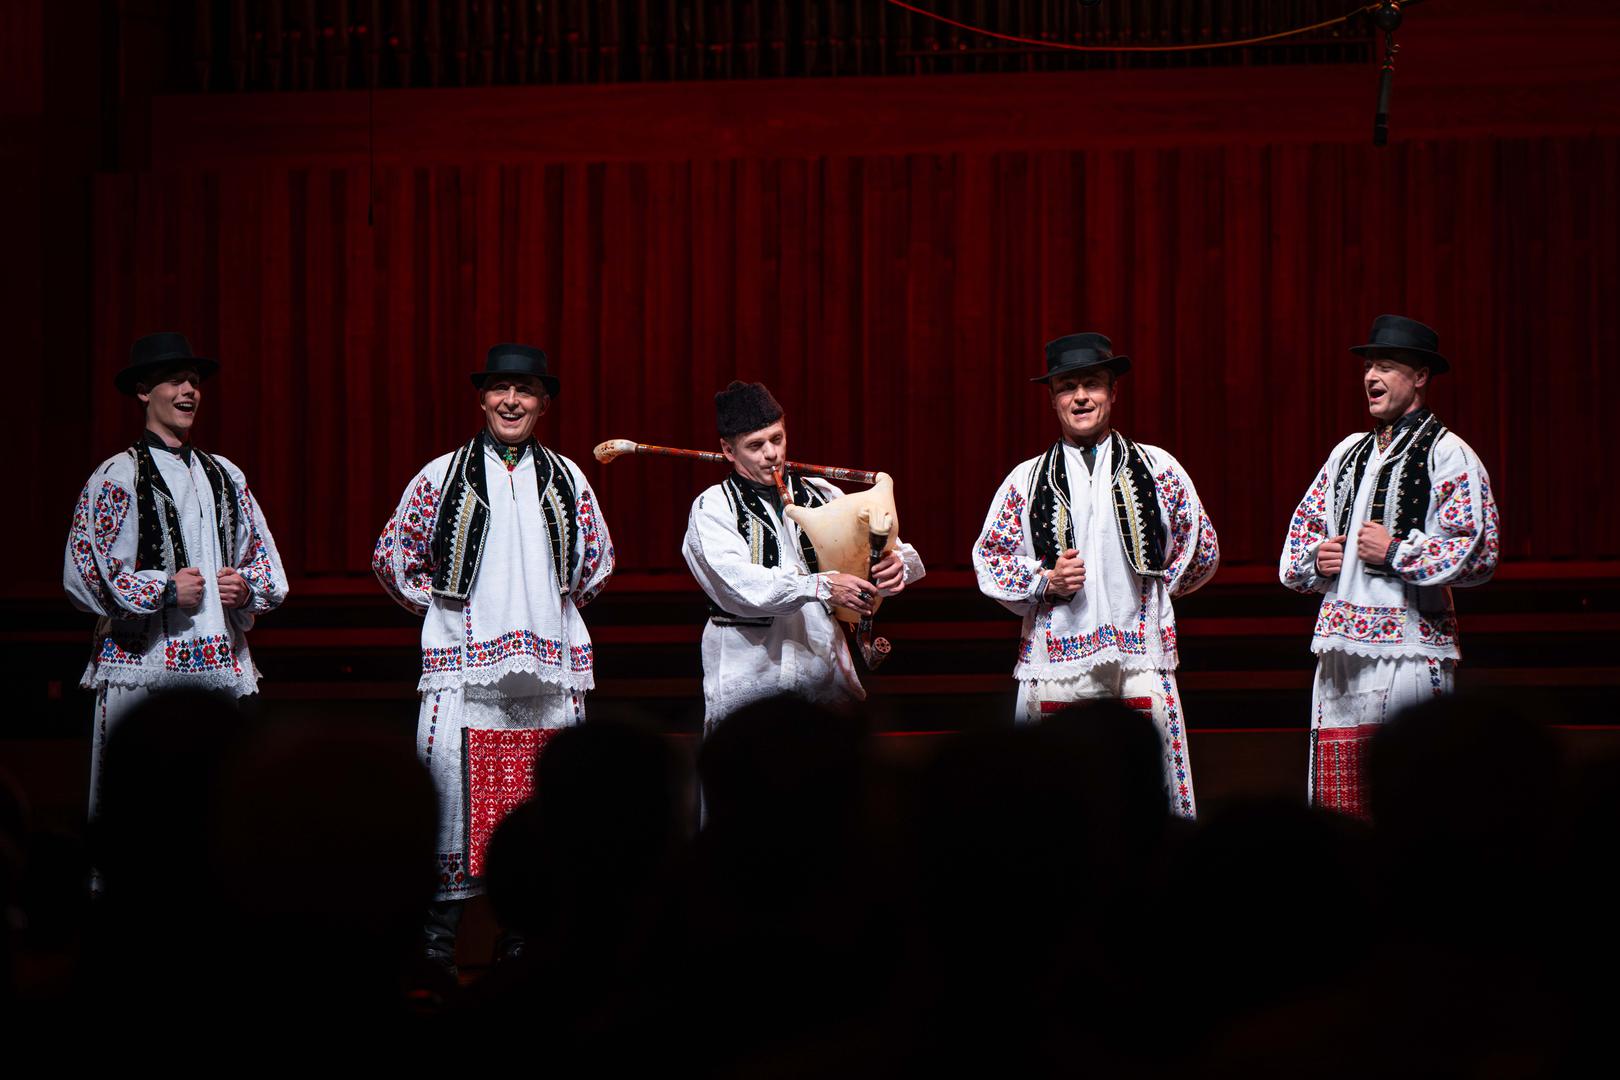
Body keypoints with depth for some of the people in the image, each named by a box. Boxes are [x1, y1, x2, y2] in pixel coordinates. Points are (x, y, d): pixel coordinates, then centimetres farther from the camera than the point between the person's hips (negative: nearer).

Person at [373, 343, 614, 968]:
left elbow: (597, 560, 24)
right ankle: (440, 932, 0)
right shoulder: (441, 478, 4)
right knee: (454, 798, -7)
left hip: (550, 674, 2)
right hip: (464, 672, -2)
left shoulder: (566, 480, 11)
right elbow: (392, 558, 10)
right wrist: (441, 607, 6)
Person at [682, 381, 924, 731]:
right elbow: (738, 586, -15)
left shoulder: (821, 496, 14)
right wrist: (821, 586, -25)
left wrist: (898, 563, -14)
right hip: (746, 676, -3)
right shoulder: (712, 508, 2)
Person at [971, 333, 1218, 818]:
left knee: (1157, 793, -3)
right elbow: (989, 559, 10)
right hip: (1056, 661, 0)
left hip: (1142, 658, 0)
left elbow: (1202, 552, 17)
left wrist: (1148, 589, 11)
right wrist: (1046, 583, -6)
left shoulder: (1160, 471, 10)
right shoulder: (1025, 481, 10)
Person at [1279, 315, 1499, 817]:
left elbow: (1480, 554, -10)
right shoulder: (1349, 453, 20)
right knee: (1335, 803, 5)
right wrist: (1316, 558, 5)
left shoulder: (1448, 456, -2)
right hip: (1340, 648, 7)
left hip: (1411, 651, -7)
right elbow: (1302, 529, 27)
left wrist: (1396, 552, -13)